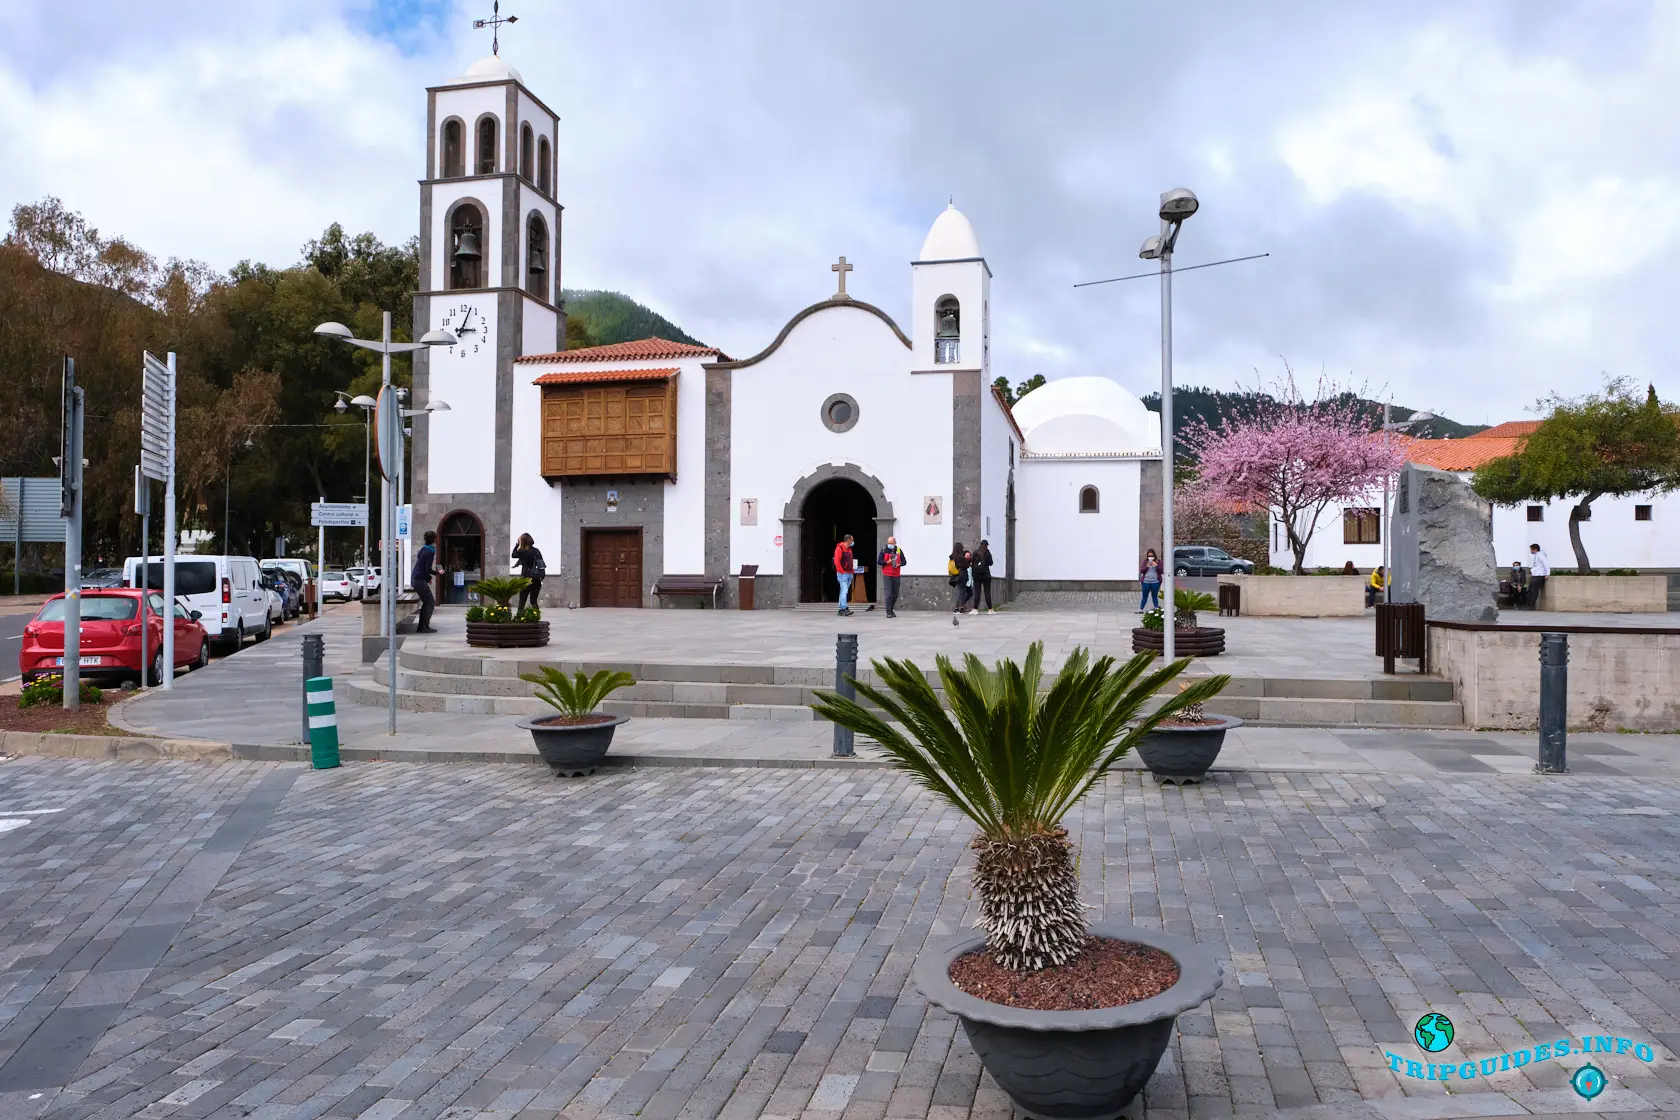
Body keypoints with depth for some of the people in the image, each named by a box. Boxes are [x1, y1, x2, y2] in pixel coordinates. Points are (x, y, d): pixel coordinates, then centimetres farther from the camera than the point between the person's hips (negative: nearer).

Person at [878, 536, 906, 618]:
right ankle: (888, 612, -8)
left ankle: (891, 610, 25)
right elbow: (878, 561, 0)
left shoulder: (899, 551, 8)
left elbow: (904, 561, 7)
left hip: (896, 575, 3)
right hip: (887, 575, -3)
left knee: (895, 594, 9)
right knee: (889, 594, -10)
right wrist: (887, 562, -15)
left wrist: (899, 564, -14)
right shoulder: (884, 551, 2)